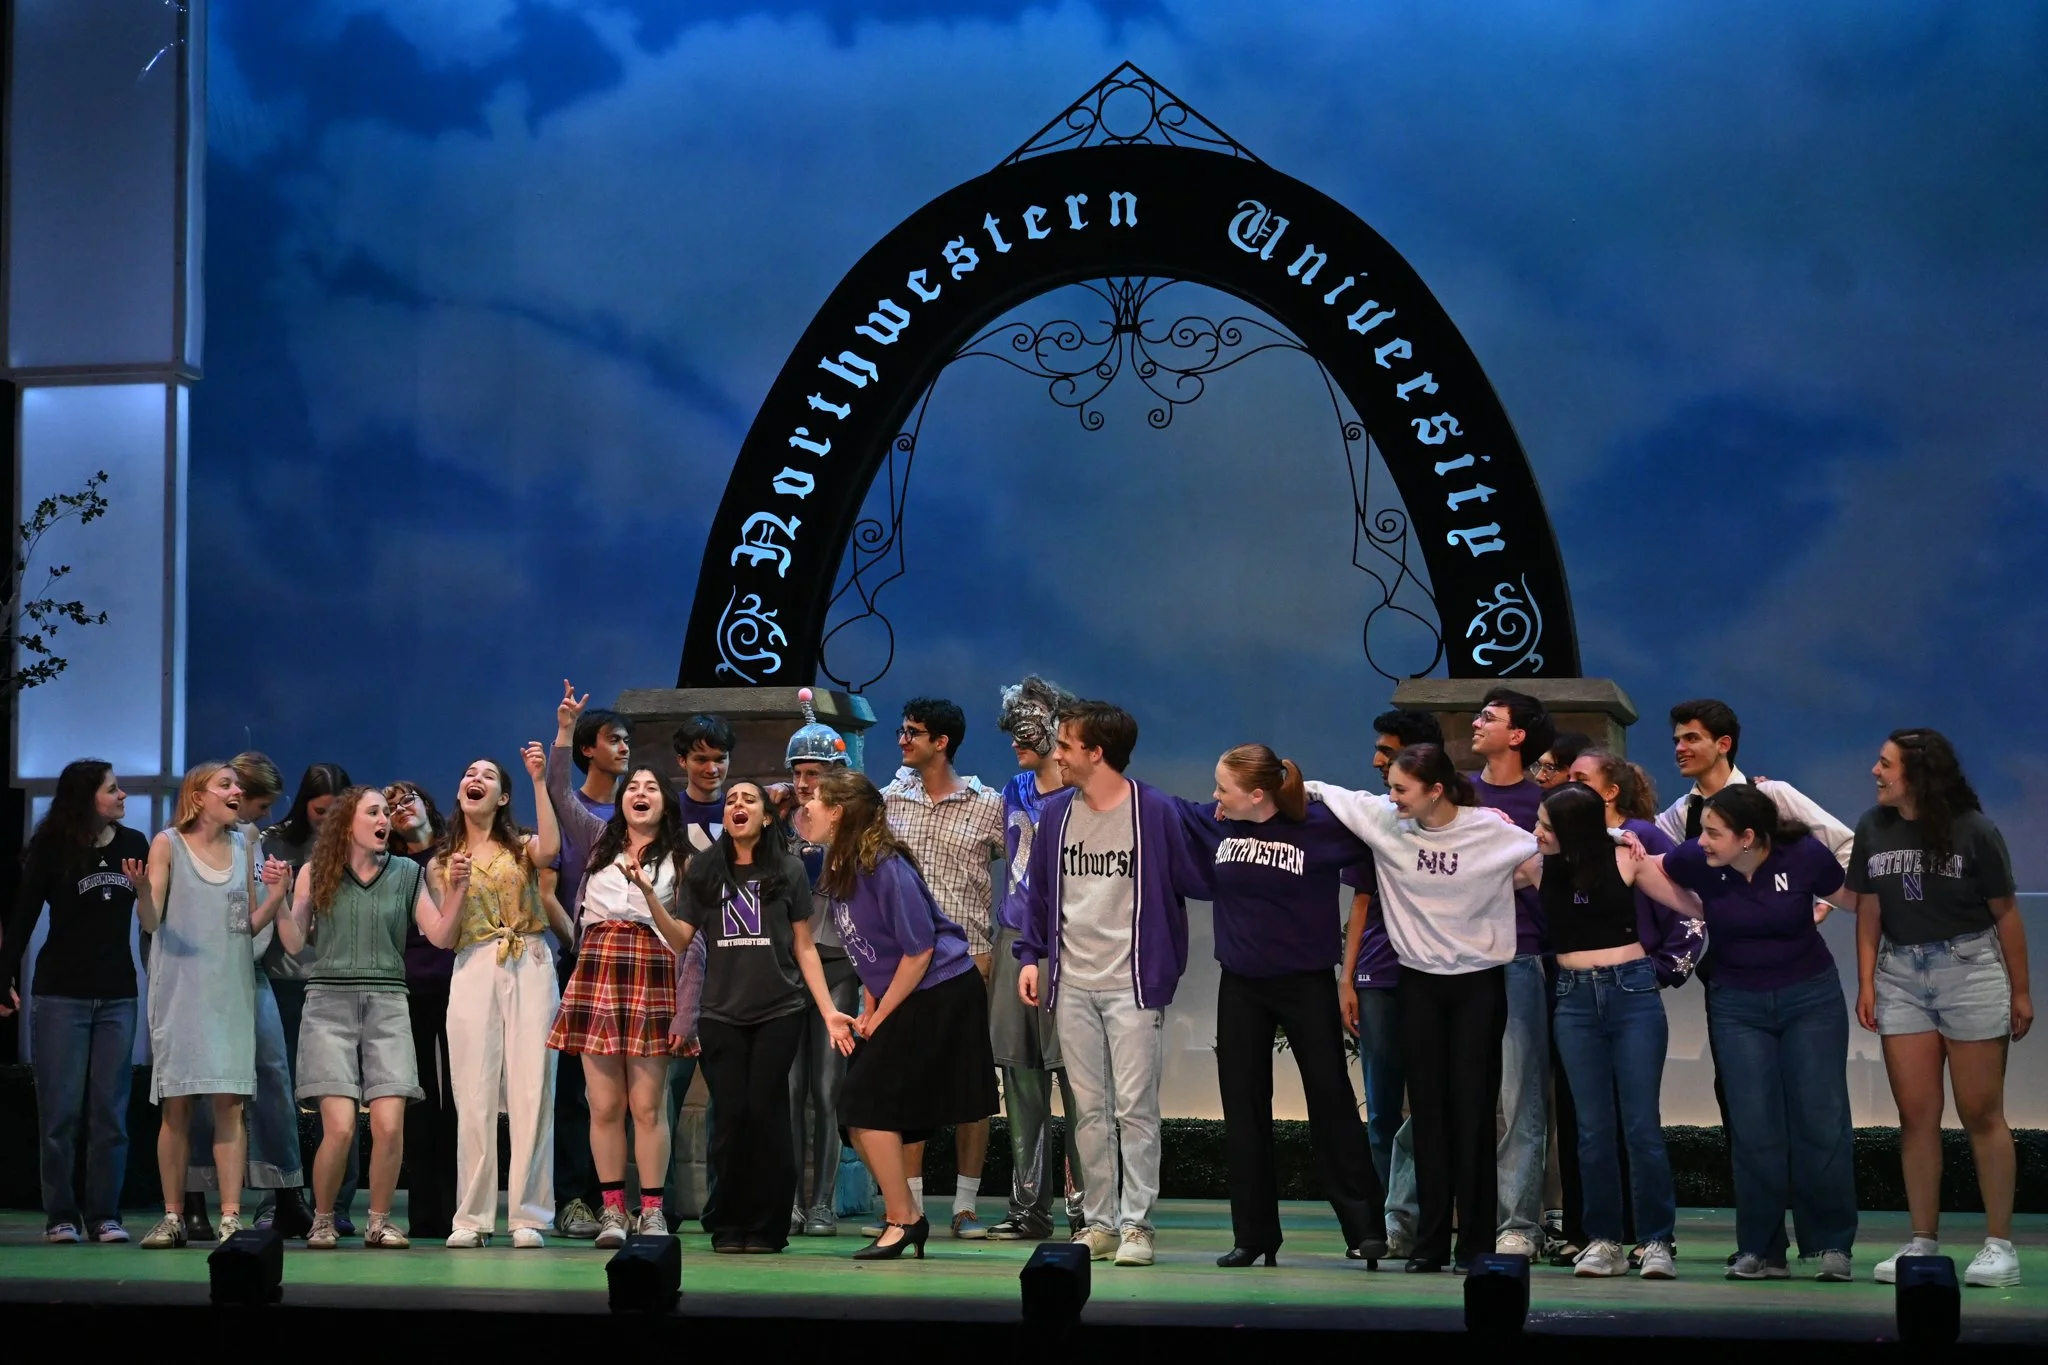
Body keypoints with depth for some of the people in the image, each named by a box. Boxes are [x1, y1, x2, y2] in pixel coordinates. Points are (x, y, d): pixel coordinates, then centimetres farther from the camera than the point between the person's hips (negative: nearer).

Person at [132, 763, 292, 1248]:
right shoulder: (168, 845, 2)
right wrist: (142, 890, -23)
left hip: (231, 989, 2)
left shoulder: (242, 848, 12)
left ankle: (230, 1217, -7)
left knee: (229, 1103, -5)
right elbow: (150, 922, -3)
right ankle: (173, 1217, 6)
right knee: (176, 1105, -1)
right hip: (180, 986, -2)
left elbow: (250, 925, 13)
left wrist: (276, 895, -6)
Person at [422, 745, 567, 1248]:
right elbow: (441, 938, 9)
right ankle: (472, 1217, -1)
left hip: (530, 967, -1)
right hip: (474, 973, 1)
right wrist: (457, 890, -6)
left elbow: (550, 847, -15)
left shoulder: (520, 847, 11)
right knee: (475, 1096, -4)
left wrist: (539, 780, -14)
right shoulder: (442, 863, 16)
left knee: (531, 1092, -6)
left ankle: (527, 1215, -4)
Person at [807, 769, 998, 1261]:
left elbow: (919, 950, -19)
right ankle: (906, 1216, 16)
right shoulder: (840, 868, 6)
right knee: (858, 1114, 6)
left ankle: (901, 1220, 0)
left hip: (940, 995, -9)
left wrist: (880, 1017, -11)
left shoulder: (885, 866, -21)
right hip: (893, 1000, 9)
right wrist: (867, 1012, 6)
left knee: (870, 1108, -10)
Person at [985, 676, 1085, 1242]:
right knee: (1021, 1077, 7)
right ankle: (1029, 1206, 12)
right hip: (1014, 941, 7)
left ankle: (1084, 1201, -5)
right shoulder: (1015, 791, 16)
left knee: (1071, 1073, -9)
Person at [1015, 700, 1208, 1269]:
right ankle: (1098, 1222, 12)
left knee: (1135, 1108, -5)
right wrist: (1031, 955, 10)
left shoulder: (1156, 812, -5)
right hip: (1072, 983, 5)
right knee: (1089, 1110, 7)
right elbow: (1040, 890, 17)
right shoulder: (1055, 813, 10)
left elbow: (1199, 880, -1)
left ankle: (1136, 1223, -1)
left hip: (1133, 984, -5)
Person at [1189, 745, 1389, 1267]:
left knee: (1331, 1101, -1)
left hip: (1306, 986, -4)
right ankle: (1253, 1234, 14)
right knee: (1243, 1110, 6)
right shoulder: (1216, 826, 0)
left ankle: (1365, 1228, 4)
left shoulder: (1319, 827, -12)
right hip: (1240, 988, 4)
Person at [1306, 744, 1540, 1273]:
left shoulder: (1491, 831, -10)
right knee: (1428, 1111, 3)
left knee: (1473, 1110, -2)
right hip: (1419, 983, 3)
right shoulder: (1386, 821, -3)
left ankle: (1476, 1243, 4)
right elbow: (1332, 794, 9)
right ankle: (1431, 1242, 7)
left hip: (1479, 984, -2)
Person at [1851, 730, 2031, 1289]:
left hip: (1970, 967, -4)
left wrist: (2021, 991, -2)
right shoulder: (1873, 830, 4)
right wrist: (1866, 982, 1)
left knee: (1981, 1113, -1)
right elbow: (1868, 912, 9)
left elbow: (2005, 913, -3)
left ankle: (2000, 1244, 3)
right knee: (1916, 1114, 4)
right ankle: (1923, 1243, 8)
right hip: (1901, 974, 4)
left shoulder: (1973, 831, -7)